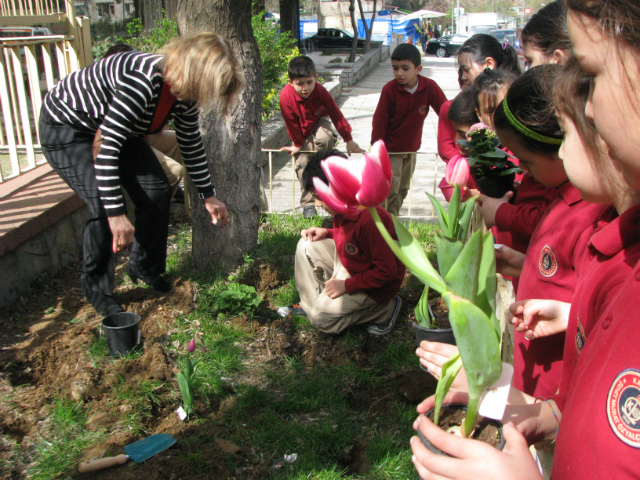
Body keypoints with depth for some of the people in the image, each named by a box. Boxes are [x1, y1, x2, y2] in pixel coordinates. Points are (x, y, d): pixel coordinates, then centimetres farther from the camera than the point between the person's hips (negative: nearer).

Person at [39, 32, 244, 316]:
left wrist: (208, 195, 8)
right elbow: (106, 147, -39)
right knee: (104, 205, -19)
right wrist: (117, 215, -39)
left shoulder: (184, 93, -12)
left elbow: (191, 144, 4)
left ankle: (145, 267, 22)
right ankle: (97, 288, 3)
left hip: (116, 126, 8)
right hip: (66, 127, -8)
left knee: (157, 191, 0)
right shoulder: (143, 82, -39)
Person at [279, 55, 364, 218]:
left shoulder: (320, 91, -27)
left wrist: (349, 140, -13)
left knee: (324, 139, -36)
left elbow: (336, 115, -18)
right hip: (301, 131, 1)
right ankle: (308, 204, 2)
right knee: (302, 164, -8)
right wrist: (297, 144, -4)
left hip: (319, 122, 0)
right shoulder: (286, 96, -30)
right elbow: (291, 123, -15)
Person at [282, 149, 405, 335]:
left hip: (376, 283, -9)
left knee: (320, 317, -14)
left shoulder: (370, 219, -36)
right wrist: (326, 232, -4)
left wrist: (347, 285, -24)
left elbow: (386, 271, -29)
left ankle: (384, 309, -2)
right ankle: (309, 304, 8)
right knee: (307, 246, -1)